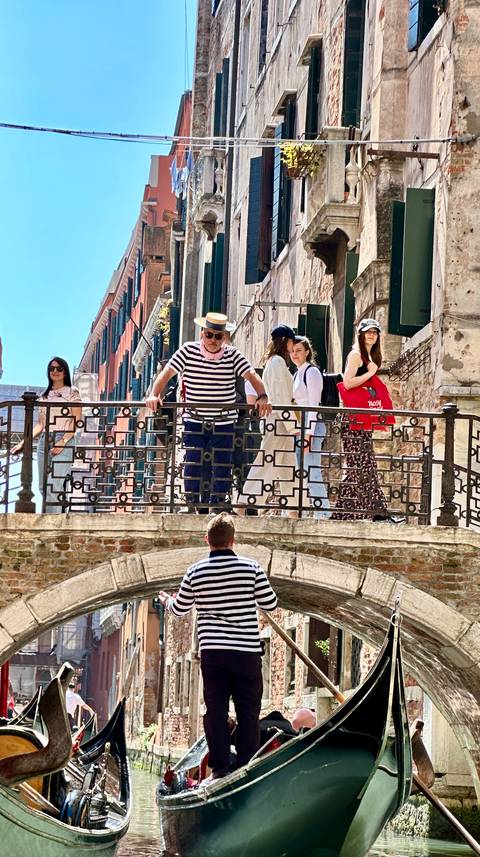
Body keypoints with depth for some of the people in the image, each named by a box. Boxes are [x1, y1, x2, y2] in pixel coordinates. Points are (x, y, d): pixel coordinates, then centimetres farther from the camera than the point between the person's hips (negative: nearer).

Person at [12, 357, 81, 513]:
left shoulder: (72, 393, 4)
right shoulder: (44, 395, 19)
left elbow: (77, 421, -4)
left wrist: (63, 441, -16)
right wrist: (23, 443, 11)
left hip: (63, 442, -6)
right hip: (44, 441, 6)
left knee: (53, 485, -19)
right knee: (43, 487, 1)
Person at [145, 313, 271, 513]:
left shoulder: (233, 355, -2)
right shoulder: (188, 351, -2)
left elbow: (252, 376, -10)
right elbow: (166, 374, -5)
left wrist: (262, 397, -29)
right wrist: (154, 394, -22)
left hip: (224, 423, 1)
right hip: (194, 422, 0)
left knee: (221, 468, 1)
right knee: (193, 464, -4)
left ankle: (216, 507, 13)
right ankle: (191, 507, 8)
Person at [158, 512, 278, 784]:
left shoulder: (196, 573, 0)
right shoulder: (252, 568, -6)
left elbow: (179, 609, 13)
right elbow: (271, 604, 3)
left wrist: (166, 600, 37)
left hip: (212, 651, 1)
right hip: (247, 651, -1)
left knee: (216, 710, 6)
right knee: (248, 711, 5)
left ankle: (219, 768, 5)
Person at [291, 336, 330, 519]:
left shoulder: (311, 372, -9)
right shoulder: (297, 374, 19)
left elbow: (313, 405, -14)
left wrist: (308, 434, -19)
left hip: (311, 427, -9)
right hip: (298, 428, 9)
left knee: (312, 471, -12)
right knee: (297, 471, 10)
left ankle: (322, 512, -11)